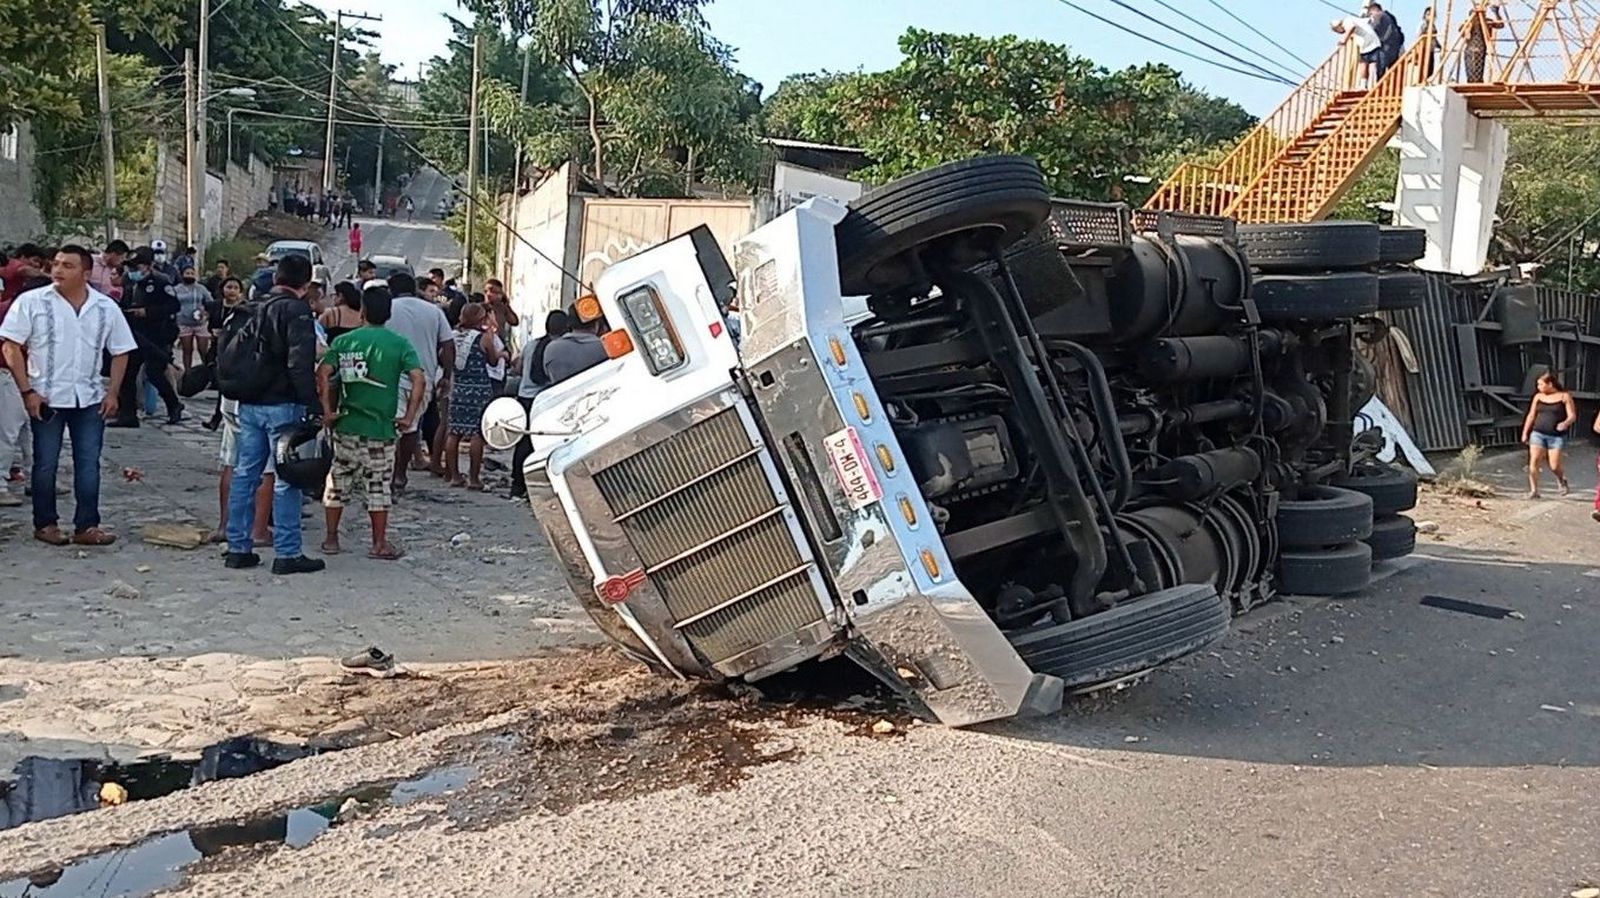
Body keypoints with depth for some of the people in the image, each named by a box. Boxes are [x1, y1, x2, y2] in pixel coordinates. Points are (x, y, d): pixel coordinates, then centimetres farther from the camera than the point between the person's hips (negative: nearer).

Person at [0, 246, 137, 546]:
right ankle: (45, 524, 18)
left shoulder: (106, 308, 3)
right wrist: (27, 391, -11)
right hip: (46, 398, -2)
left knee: (89, 464, 4)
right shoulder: (31, 302, -6)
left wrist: (112, 393, 1)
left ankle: (87, 526, 11)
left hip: (90, 399, 2)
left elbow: (120, 352, 9)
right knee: (45, 465, 6)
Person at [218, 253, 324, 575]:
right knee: (286, 480, -2)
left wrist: (235, 391, 22)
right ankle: (287, 553, 1)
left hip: (248, 405, 8)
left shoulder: (252, 310, 13)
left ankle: (238, 547, 17)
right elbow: (300, 364, -20)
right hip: (282, 405, -7)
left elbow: (226, 357, 16)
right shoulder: (296, 311, -10)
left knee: (245, 474, 12)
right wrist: (312, 403, -18)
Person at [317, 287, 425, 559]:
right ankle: (380, 544, 9)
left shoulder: (344, 341, 2)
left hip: (347, 425, 2)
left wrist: (327, 410, -5)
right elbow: (419, 380, -13)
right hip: (381, 427, -2)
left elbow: (323, 373, -9)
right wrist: (409, 416, -8)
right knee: (378, 486, 5)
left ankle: (331, 539, 20)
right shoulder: (399, 343, -2)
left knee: (338, 482, 13)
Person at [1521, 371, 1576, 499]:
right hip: (1538, 434, 3)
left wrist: (1566, 423, -28)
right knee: (1534, 461, -12)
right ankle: (1534, 490, -8)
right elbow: (1531, 416, 16)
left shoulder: (1564, 396, -1)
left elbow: (1572, 416, -6)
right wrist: (1525, 432, 15)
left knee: (1554, 466, -5)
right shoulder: (1538, 397, 9)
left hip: (1557, 436, -3)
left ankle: (1563, 482, 29)